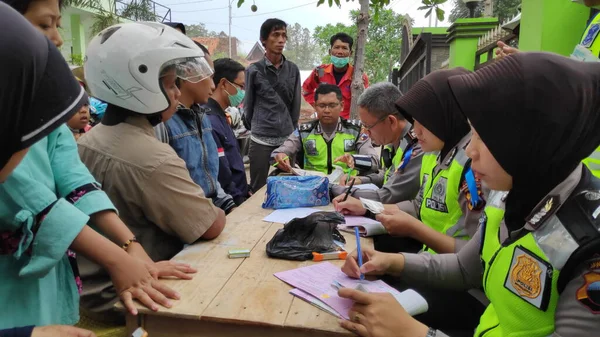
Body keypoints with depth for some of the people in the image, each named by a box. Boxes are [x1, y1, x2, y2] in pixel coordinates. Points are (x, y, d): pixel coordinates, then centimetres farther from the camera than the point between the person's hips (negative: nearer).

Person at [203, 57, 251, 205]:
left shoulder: (219, 116, 10)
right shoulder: (210, 121, -21)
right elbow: (222, 179, -21)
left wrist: (246, 191, 11)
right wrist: (243, 202, -11)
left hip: (238, 198, 9)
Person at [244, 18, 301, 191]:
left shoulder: (293, 69, 5)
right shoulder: (254, 70, -4)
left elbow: (295, 104, 10)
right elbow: (248, 104, 6)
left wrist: (292, 130, 12)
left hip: (287, 139, 3)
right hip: (261, 140, -3)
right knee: (259, 188, 6)